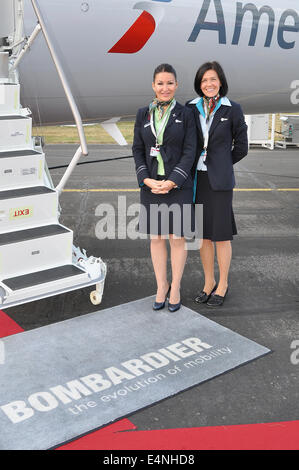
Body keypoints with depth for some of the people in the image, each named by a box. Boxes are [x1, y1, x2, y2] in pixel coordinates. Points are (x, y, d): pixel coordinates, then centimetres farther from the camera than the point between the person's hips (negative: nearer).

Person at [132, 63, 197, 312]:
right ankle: (162, 286, 23)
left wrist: (171, 182, -15)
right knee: (156, 237, 9)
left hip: (178, 186, -2)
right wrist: (147, 180, -8)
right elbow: (137, 150, 5)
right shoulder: (143, 114, 7)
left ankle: (175, 288, 19)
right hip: (151, 186, 3)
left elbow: (189, 152, -6)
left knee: (177, 237, 5)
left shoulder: (186, 114, -1)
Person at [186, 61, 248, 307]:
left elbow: (241, 147, 4)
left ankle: (223, 284, 17)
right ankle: (209, 282, 24)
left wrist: (220, 164, 5)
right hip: (196, 178, 3)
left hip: (219, 179, -3)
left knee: (221, 234, 2)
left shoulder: (232, 109, -1)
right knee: (203, 233, 10)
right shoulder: (191, 108, 6)